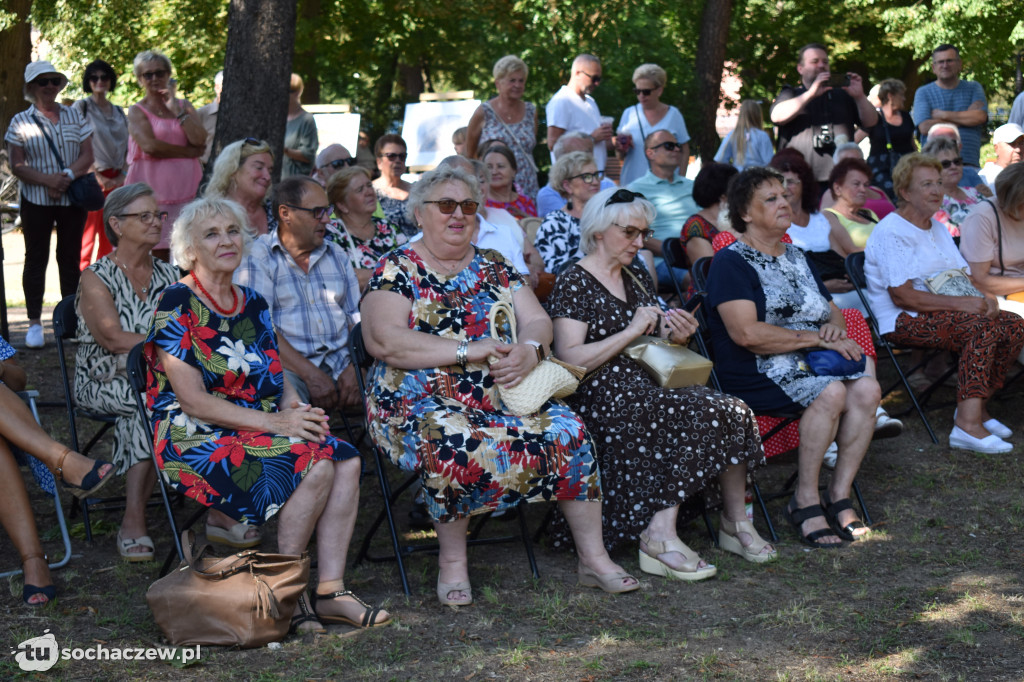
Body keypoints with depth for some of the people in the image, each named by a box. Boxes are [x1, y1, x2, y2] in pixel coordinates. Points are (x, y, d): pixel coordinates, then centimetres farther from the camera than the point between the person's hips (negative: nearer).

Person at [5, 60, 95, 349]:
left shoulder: (74, 117, 9)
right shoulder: (21, 121, 2)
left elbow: (87, 156, 3)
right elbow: (17, 166, -4)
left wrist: (68, 176, -16)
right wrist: (47, 180, -18)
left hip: (72, 198, 2)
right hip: (36, 201, -2)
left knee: (70, 257, 6)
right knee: (36, 258, 1)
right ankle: (34, 323, 6)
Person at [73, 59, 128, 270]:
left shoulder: (119, 112, 16)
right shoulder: (81, 107, 0)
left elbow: (127, 149, 17)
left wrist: (122, 176, 1)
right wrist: (97, 177, -11)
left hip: (117, 180, 5)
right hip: (92, 179, -5)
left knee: (108, 236, 6)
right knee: (88, 231, -9)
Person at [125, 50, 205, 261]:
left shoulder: (184, 106, 16)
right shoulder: (137, 111, 5)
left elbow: (199, 139, -1)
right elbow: (150, 145, -12)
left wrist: (176, 109, -3)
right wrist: (190, 151, -6)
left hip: (184, 190, 3)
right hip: (152, 192, -3)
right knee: (158, 254, -6)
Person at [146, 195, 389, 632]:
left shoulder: (252, 303, 15)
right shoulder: (177, 305, -8)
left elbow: (277, 378, 18)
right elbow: (193, 400, -15)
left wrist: (298, 411, -7)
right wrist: (274, 422, -20)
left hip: (257, 432, 7)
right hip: (196, 441, -7)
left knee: (347, 461, -18)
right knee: (315, 463, -27)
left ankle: (330, 591, -16)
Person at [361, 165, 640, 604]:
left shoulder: (494, 268, 17)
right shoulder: (397, 269, 1)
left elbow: (538, 321, 11)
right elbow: (385, 342, -13)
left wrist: (528, 350, -15)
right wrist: (470, 350, -18)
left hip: (503, 397, 5)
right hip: (421, 400, -5)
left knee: (568, 433, -18)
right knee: (457, 448, -36)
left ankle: (594, 559, -6)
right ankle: (452, 561, -13)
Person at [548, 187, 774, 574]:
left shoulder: (638, 279, 20)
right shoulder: (573, 284, -3)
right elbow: (570, 360, -14)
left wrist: (676, 337, 3)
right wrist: (632, 331, -18)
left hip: (648, 386, 7)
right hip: (600, 398, -7)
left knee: (731, 411, -20)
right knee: (702, 415, -29)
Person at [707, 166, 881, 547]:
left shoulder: (795, 257, 21)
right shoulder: (731, 262, -5)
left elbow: (832, 312, 28)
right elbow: (747, 333, -18)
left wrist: (835, 328, 1)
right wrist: (815, 338, -15)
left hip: (810, 363, 7)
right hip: (756, 374, -7)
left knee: (867, 389, -22)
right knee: (831, 392, -32)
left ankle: (839, 496, -16)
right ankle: (805, 501, -20)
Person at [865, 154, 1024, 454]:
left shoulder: (938, 228, 20)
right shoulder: (891, 232, -11)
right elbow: (902, 296, -19)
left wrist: (983, 298, -5)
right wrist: (961, 303, -21)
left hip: (941, 314, 9)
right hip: (903, 321, -9)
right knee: (983, 328, -30)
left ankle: (976, 406, -1)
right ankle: (968, 424, -36)